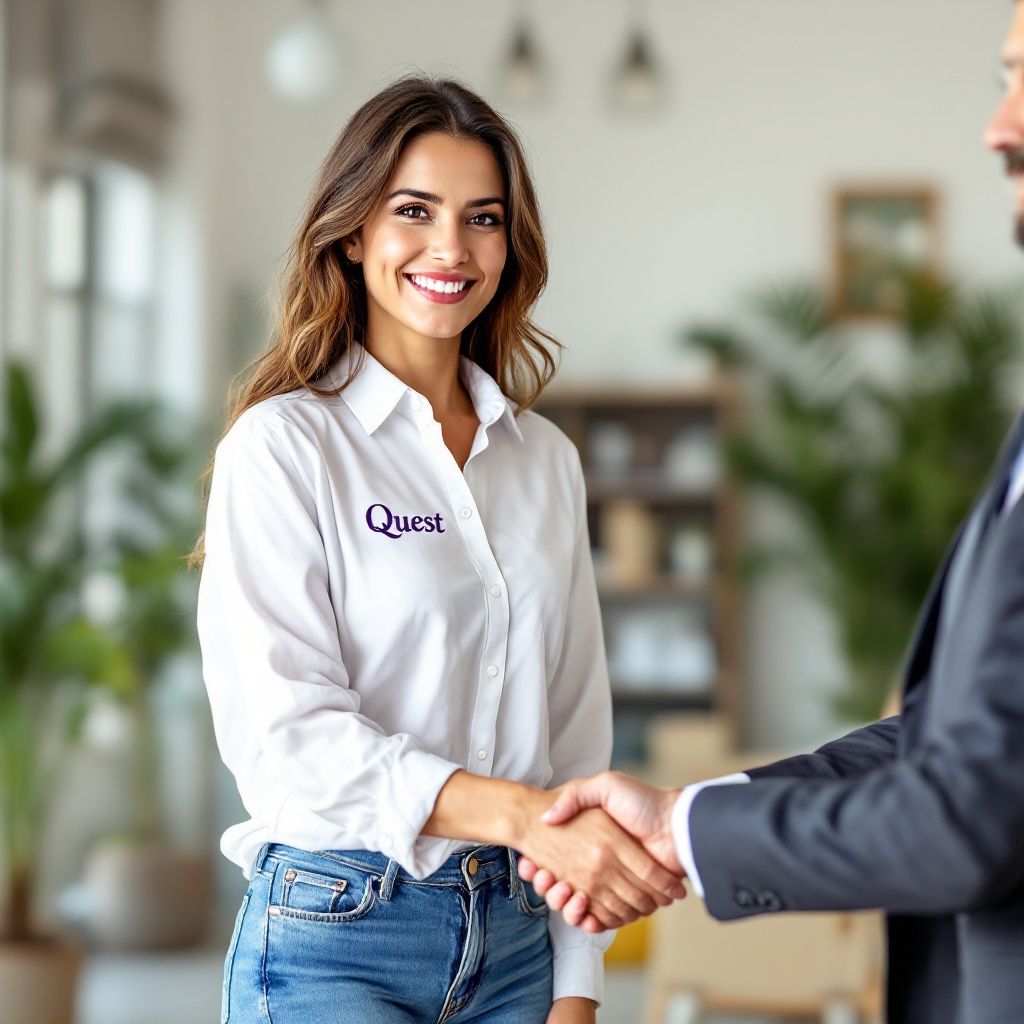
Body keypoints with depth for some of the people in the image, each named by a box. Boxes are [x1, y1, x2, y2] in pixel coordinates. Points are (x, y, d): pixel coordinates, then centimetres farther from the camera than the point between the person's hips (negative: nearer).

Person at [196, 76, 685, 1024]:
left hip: (516, 933, 5)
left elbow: (576, 724, 9)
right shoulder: (283, 445, -7)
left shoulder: (546, 459, 9)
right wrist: (520, 816, -28)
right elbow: (285, 732, -16)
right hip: (336, 939, -4)